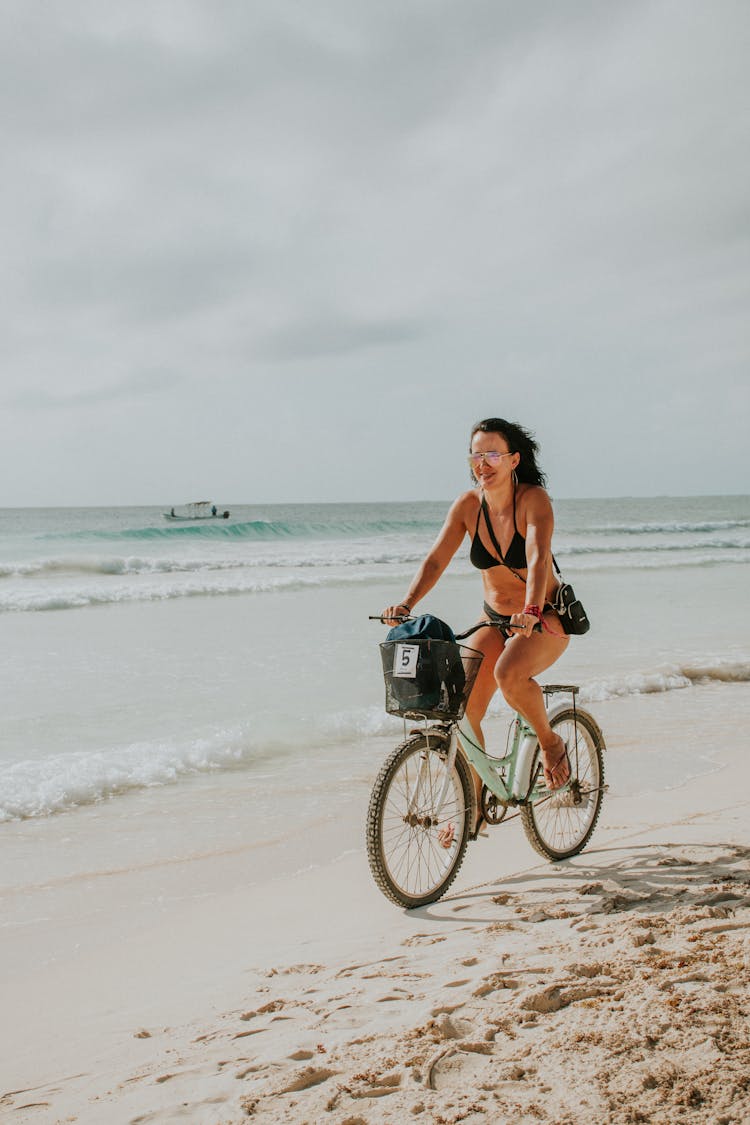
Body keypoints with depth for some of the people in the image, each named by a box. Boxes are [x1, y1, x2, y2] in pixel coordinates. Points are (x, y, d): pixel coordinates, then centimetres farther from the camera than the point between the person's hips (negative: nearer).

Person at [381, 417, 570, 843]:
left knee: (509, 674, -35)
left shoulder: (534, 500, -20)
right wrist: (406, 604, -32)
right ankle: (471, 810, 8)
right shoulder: (468, 504, -8)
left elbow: (538, 558, -34)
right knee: (463, 707, -9)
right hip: (495, 617, 5)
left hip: (546, 618, -5)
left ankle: (551, 742, -4)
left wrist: (531, 611, -51)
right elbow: (437, 559, -16)